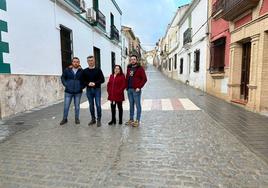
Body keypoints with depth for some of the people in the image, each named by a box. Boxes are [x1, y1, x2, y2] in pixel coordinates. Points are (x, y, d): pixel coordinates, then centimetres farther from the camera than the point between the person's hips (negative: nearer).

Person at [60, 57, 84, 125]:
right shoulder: (67, 70, -1)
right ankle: (65, 119, 24)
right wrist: (66, 85, -3)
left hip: (78, 92, 0)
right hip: (68, 92, 1)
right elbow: (63, 77, 8)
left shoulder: (81, 71, -3)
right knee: (66, 106, 7)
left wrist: (82, 86, -4)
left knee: (77, 106, 10)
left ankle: (77, 118, 26)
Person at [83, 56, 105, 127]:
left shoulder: (98, 70, 2)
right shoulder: (85, 71, 8)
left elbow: (102, 80, -3)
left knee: (98, 105, -4)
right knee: (91, 105, 9)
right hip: (89, 90, 3)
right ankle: (93, 119, 21)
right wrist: (88, 83, -13)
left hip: (97, 89, -2)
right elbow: (83, 81, 6)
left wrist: (95, 83, -16)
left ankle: (99, 120, 7)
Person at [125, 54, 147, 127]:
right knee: (131, 105, 14)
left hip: (136, 90, -6)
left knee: (138, 105, 1)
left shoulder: (140, 68, -5)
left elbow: (144, 79, -10)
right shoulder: (129, 68, 13)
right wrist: (127, 86, 8)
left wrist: (139, 87, -15)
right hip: (129, 90, 6)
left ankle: (137, 120, 9)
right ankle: (131, 119, 24)